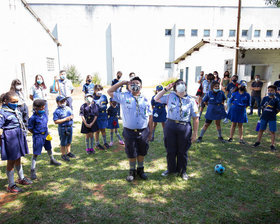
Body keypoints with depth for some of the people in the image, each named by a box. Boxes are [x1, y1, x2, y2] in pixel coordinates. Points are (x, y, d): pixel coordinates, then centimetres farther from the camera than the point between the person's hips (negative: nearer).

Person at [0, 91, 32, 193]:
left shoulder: (16, 111, 7)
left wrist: (23, 135, 23)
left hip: (19, 137, 8)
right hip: (10, 139, -8)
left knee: (18, 159, 22)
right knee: (11, 161, 5)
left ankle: (21, 178, 40)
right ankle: (11, 185, 19)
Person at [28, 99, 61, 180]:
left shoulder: (44, 114, 0)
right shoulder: (33, 118, -19)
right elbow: (30, 129, -11)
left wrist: (47, 132, 8)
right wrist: (37, 134, -12)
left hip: (46, 135, 7)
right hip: (38, 137, -7)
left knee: (49, 148, 25)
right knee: (35, 153, -3)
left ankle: (52, 160, 50)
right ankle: (33, 170, 6)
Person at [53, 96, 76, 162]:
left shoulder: (68, 108, 6)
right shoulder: (57, 111, -14)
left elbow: (72, 115, 18)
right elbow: (56, 121, -19)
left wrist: (71, 117, -7)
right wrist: (65, 119, -22)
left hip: (70, 127, 6)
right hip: (63, 128, -6)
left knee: (69, 141, 21)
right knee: (63, 143, 7)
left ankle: (68, 152, 38)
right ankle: (63, 155, 23)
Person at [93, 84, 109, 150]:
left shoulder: (104, 96, 1)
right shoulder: (93, 98, -12)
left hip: (104, 116, 4)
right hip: (97, 117, -4)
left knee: (103, 129, 17)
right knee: (97, 131, 8)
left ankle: (105, 142, 33)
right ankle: (97, 144, 24)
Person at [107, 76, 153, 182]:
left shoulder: (145, 99, 4)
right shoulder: (124, 97, 1)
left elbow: (150, 116, 7)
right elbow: (110, 92, 5)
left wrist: (150, 131, 6)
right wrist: (122, 82, 3)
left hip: (143, 131, 2)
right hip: (129, 132, -1)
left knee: (142, 152, 16)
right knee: (131, 153, 11)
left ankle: (140, 169, 37)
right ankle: (132, 171, 32)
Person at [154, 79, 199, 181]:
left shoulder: (191, 101, 1)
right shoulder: (170, 96, 6)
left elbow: (195, 118, 2)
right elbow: (156, 99, 11)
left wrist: (195, 133, -1)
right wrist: (166, 89, 3)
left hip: (184, 127, -1)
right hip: (170, 126, 1)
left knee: (182, 151, 11)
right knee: (170, 150, 12)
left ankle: (182, 171, 32)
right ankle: (171, 169, 34)